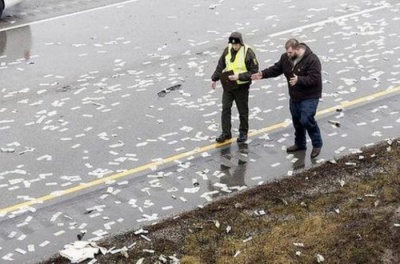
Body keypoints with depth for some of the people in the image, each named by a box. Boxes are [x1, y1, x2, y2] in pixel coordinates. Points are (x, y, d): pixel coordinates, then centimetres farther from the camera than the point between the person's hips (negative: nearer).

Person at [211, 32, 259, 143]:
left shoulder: (248, 53, -17)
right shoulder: (227, 50, -2)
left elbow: (254, 71, -17)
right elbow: (221, 65, 10)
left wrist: (239, 76, -25)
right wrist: (214, 79, 8)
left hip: (242, 86, -4)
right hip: (228, 85, 4)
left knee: (243, 111, 9)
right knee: (225, 109, 6)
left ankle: (243, 133, 24)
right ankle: (226, 133, 16)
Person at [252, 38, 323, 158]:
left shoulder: (312, 60, -23)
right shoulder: (286, 58, -1)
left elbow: (314, 79, -28)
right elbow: (276, 69, 9)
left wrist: (299, 80, -38)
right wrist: (263, 74, -5)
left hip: (309, 97, -7)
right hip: (295, 96, 7)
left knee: (306, 119, -16)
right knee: (296, 120, 16)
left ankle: (317, 144, 1)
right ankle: (300, 144, 34)